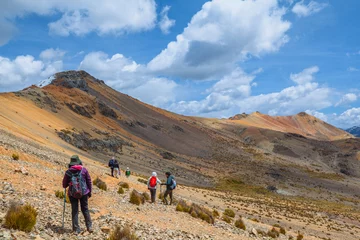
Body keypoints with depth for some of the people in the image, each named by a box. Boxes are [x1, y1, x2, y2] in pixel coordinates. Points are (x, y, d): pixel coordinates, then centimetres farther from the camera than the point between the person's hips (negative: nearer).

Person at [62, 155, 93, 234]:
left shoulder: (68, 172, -3)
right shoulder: (84, 170, -1)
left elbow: (64, 185, 4)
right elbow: (89, 181, 3)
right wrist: (89, 192, 14)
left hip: (72, 194, -1)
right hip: (84, 193, 1)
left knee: (74, 211, 8)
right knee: (85, 209, 14)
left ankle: (76, 229, 9)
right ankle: (89, 227, 15)